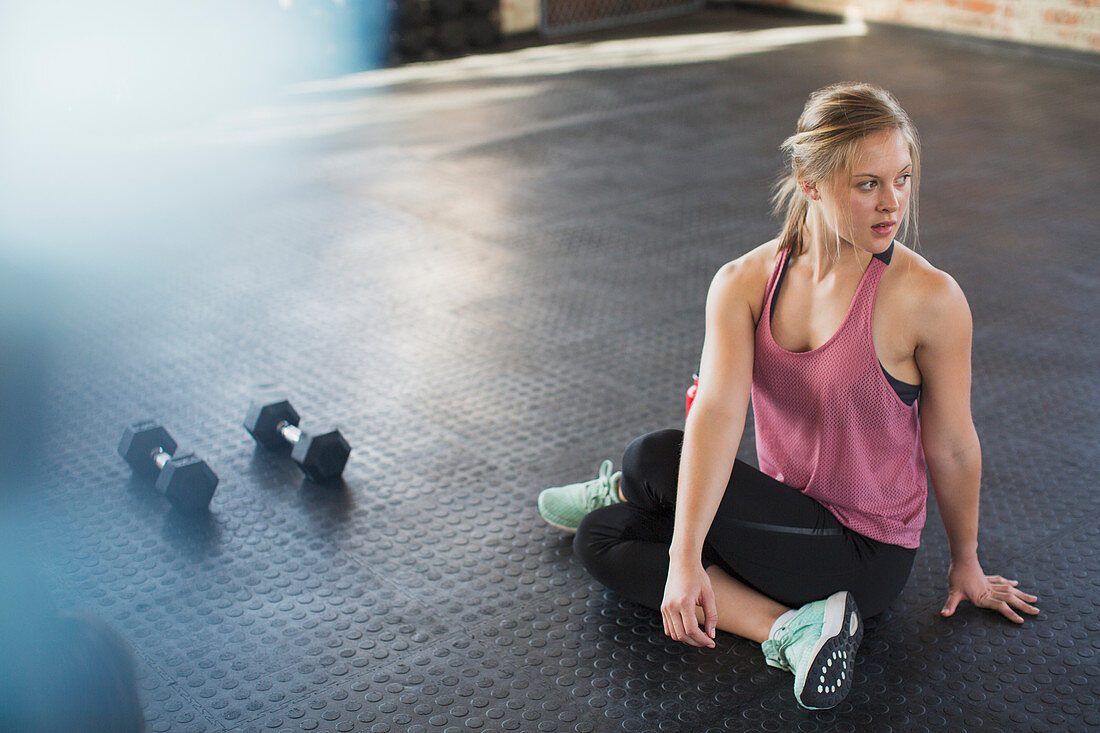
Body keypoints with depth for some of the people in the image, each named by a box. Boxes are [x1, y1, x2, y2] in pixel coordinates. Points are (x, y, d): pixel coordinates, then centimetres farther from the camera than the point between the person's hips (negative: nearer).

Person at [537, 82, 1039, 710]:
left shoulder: (929, 298, -20)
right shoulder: (744, 283, -9)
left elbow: (952, 447, -7)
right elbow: (719, 412, -22)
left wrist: (966, 561, 8)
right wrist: (685, 557, -33)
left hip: (867, 556, -5)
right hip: (788, 519, 5)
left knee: (657, 459, -16)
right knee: (600, 539, -9)